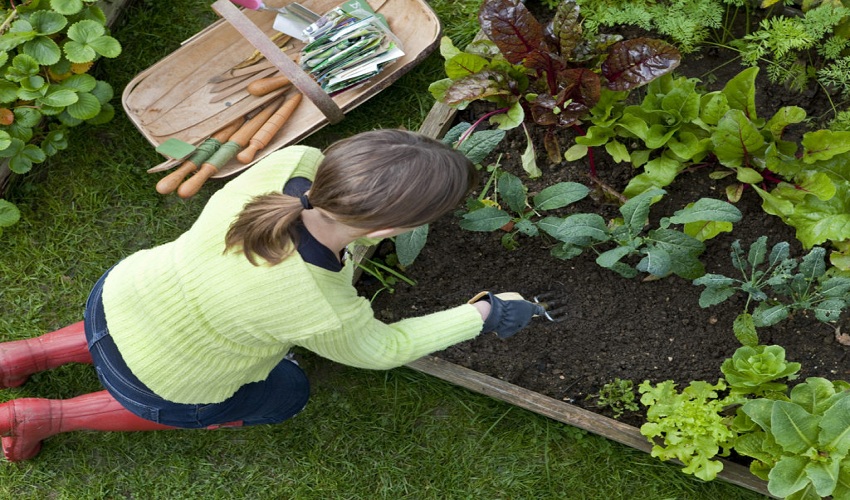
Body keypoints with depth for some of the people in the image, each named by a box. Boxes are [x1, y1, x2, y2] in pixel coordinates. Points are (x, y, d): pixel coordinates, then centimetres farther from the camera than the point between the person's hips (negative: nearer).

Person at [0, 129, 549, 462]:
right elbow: (382, 350, -14)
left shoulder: (296, 161, -27)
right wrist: (483, 316, -5)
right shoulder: (326, 316, -37)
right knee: (286, 394, 22)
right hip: (157, 385, -5)